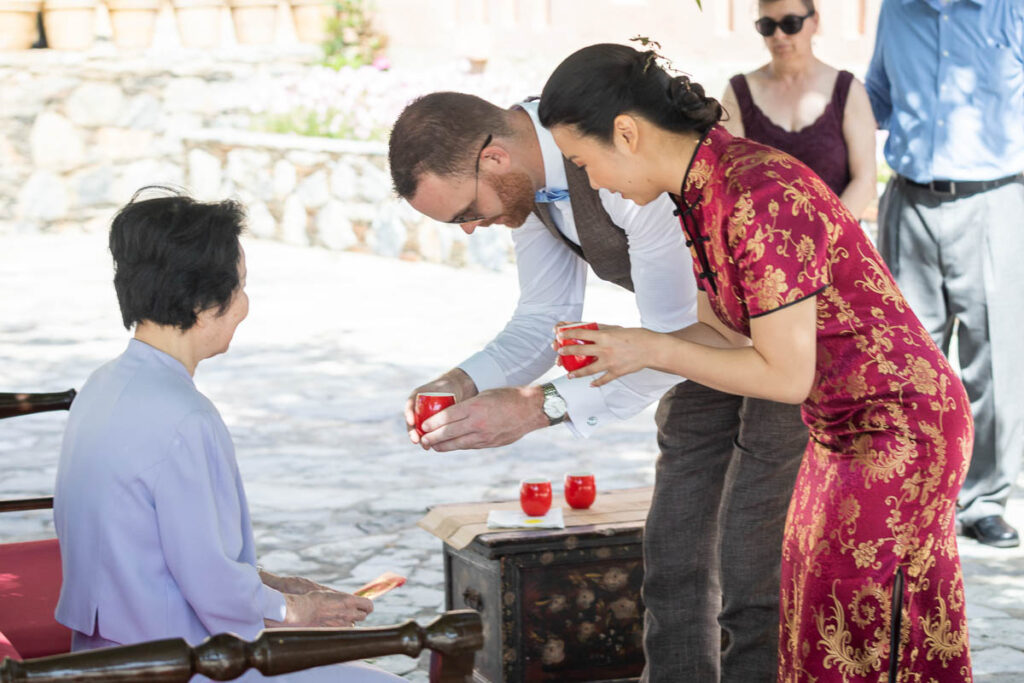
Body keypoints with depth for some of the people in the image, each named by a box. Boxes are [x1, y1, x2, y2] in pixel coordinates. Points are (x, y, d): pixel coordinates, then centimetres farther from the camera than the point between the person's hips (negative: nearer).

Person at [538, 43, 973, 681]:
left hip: (902, 430, -10)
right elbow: (724, 331, 10)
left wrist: (653, 349, -16)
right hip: (845, 429, 10)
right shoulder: (701, 187, 2)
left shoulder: (761, 200, -28)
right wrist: (618, 351, -3)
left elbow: (787, 375, -24)